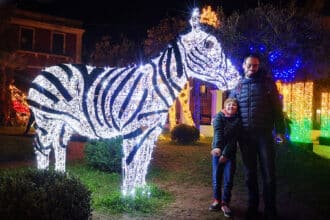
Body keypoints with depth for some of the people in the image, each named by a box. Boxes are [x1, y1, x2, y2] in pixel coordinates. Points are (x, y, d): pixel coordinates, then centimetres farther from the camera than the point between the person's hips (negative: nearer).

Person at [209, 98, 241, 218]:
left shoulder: (238, 120, -2)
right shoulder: (219, 116, -4)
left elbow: (233, 138, -9)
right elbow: (218, 132, -21)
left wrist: (226, 154, -18)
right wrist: (217, 147, -38)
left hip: (230, 153, 0)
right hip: (217, 150, 0)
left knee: (229, 178, -2)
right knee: (216, 176, 4)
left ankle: (225, 202, 10)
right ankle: (217, 199, 21)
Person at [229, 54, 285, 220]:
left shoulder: (267, 83, 2)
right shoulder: (237, 87, 8)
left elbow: (276, 108, 0)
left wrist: (279, 130, -6)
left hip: (265, 134, -2)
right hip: (245, 136, 3)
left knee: (268, 173, 1)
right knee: (249, 174, 11)